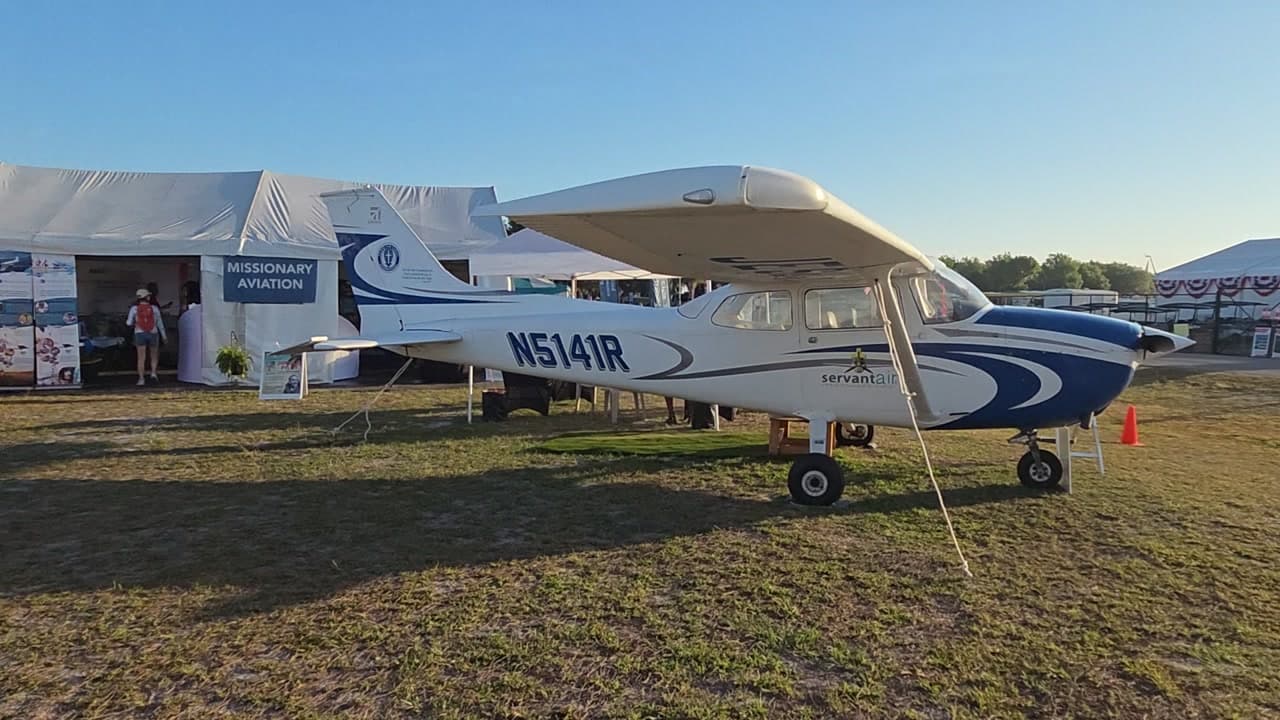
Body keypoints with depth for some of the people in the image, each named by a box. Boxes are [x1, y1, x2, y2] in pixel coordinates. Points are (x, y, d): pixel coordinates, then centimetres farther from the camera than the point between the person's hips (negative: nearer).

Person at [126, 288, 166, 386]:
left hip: (140, 334, 0)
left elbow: (129, 323, 0)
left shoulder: (134, 308, -2)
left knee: (141, 358, 3)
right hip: (153, 334, 0)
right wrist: (164, 336, 8)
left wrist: (127, 321, 24)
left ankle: (141, 379, -2)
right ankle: (153, 373, -1)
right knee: (154, 356, 17)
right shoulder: (154, 308, -2)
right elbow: (160, 323, 2)